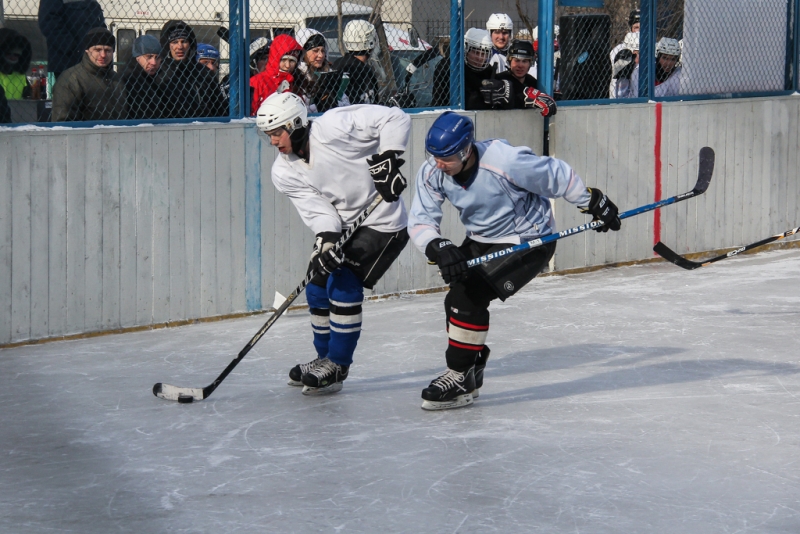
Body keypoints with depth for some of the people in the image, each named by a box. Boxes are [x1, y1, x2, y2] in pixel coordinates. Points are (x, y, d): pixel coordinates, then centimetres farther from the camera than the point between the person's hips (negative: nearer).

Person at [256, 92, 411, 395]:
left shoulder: (333, 127, -23)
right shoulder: (284, 173, -4)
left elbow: (395, 118, -20)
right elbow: (316, 209, -12)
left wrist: (389, 157, -27)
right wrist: (326, 240, -31)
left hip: (383, 223, -8)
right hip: (343, 227, 8)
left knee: (343, 287, -15)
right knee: (318, 288, 8)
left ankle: (336, 368, -5)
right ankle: (325, 358, 28)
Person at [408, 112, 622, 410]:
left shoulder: (505, 161, -32)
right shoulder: (432, 173, -14)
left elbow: (558, 176, -19)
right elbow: (420, 221, -15)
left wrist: (594, 203, -7)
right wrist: (438, 248, -37)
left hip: (529, 240, -7)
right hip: (481, 240, 7)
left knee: (469, 295, -19)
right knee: (455, 300, -2)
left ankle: (461, 379, -11)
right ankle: (471, 370, 19)